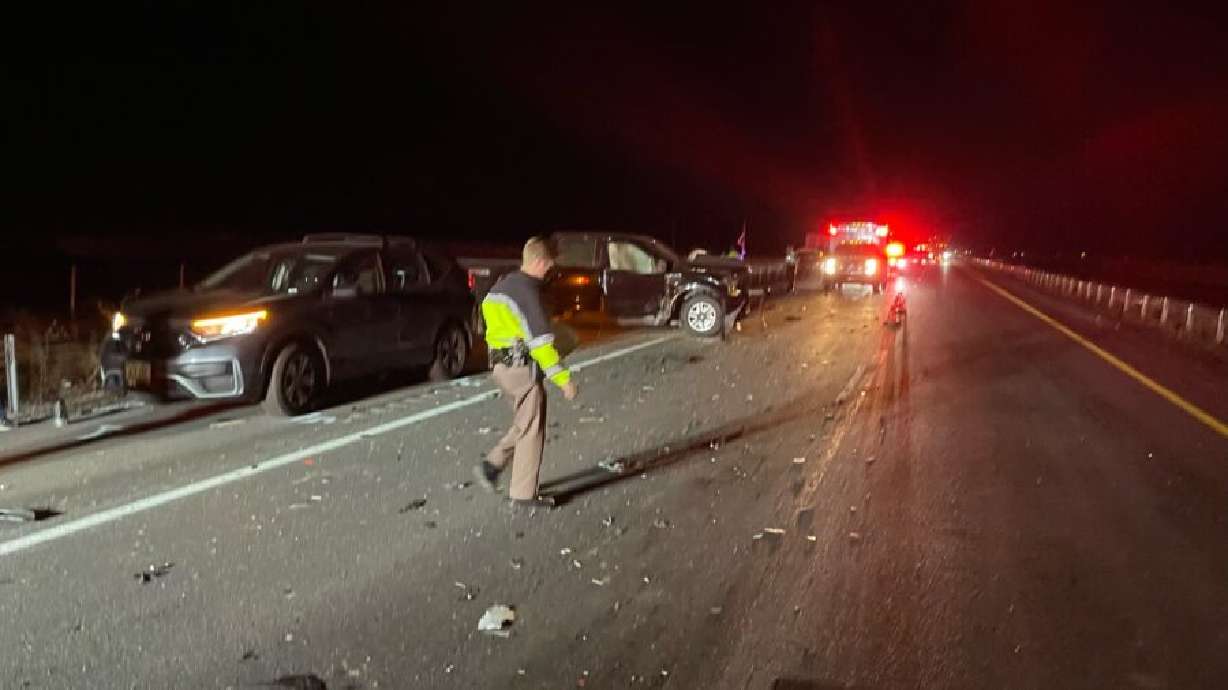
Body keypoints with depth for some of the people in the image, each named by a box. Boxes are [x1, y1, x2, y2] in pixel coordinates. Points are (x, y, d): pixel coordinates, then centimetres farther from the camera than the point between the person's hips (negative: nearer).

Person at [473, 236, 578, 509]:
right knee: (531, 429, 1)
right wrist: (563, 378, -19)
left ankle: (492, 464, 11)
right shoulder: (527, 290, -17)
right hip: (521, 365, -9)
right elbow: (540, 340, -21)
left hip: (499, 363, 9)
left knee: (524, 423, 20)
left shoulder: (500, 286, 13)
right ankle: (524, 494, 7)